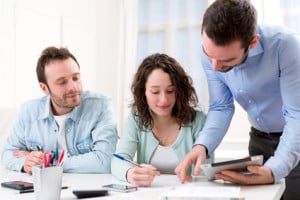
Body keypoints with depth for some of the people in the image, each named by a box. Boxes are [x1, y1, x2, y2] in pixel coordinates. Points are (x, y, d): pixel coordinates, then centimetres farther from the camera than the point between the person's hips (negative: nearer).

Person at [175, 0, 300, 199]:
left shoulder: (283, 45, -32)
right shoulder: (211, 52, -18)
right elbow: (221, 107, -10)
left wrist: (273, 170, -45)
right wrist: (201, 145, -28)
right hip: (260, 137, 4)